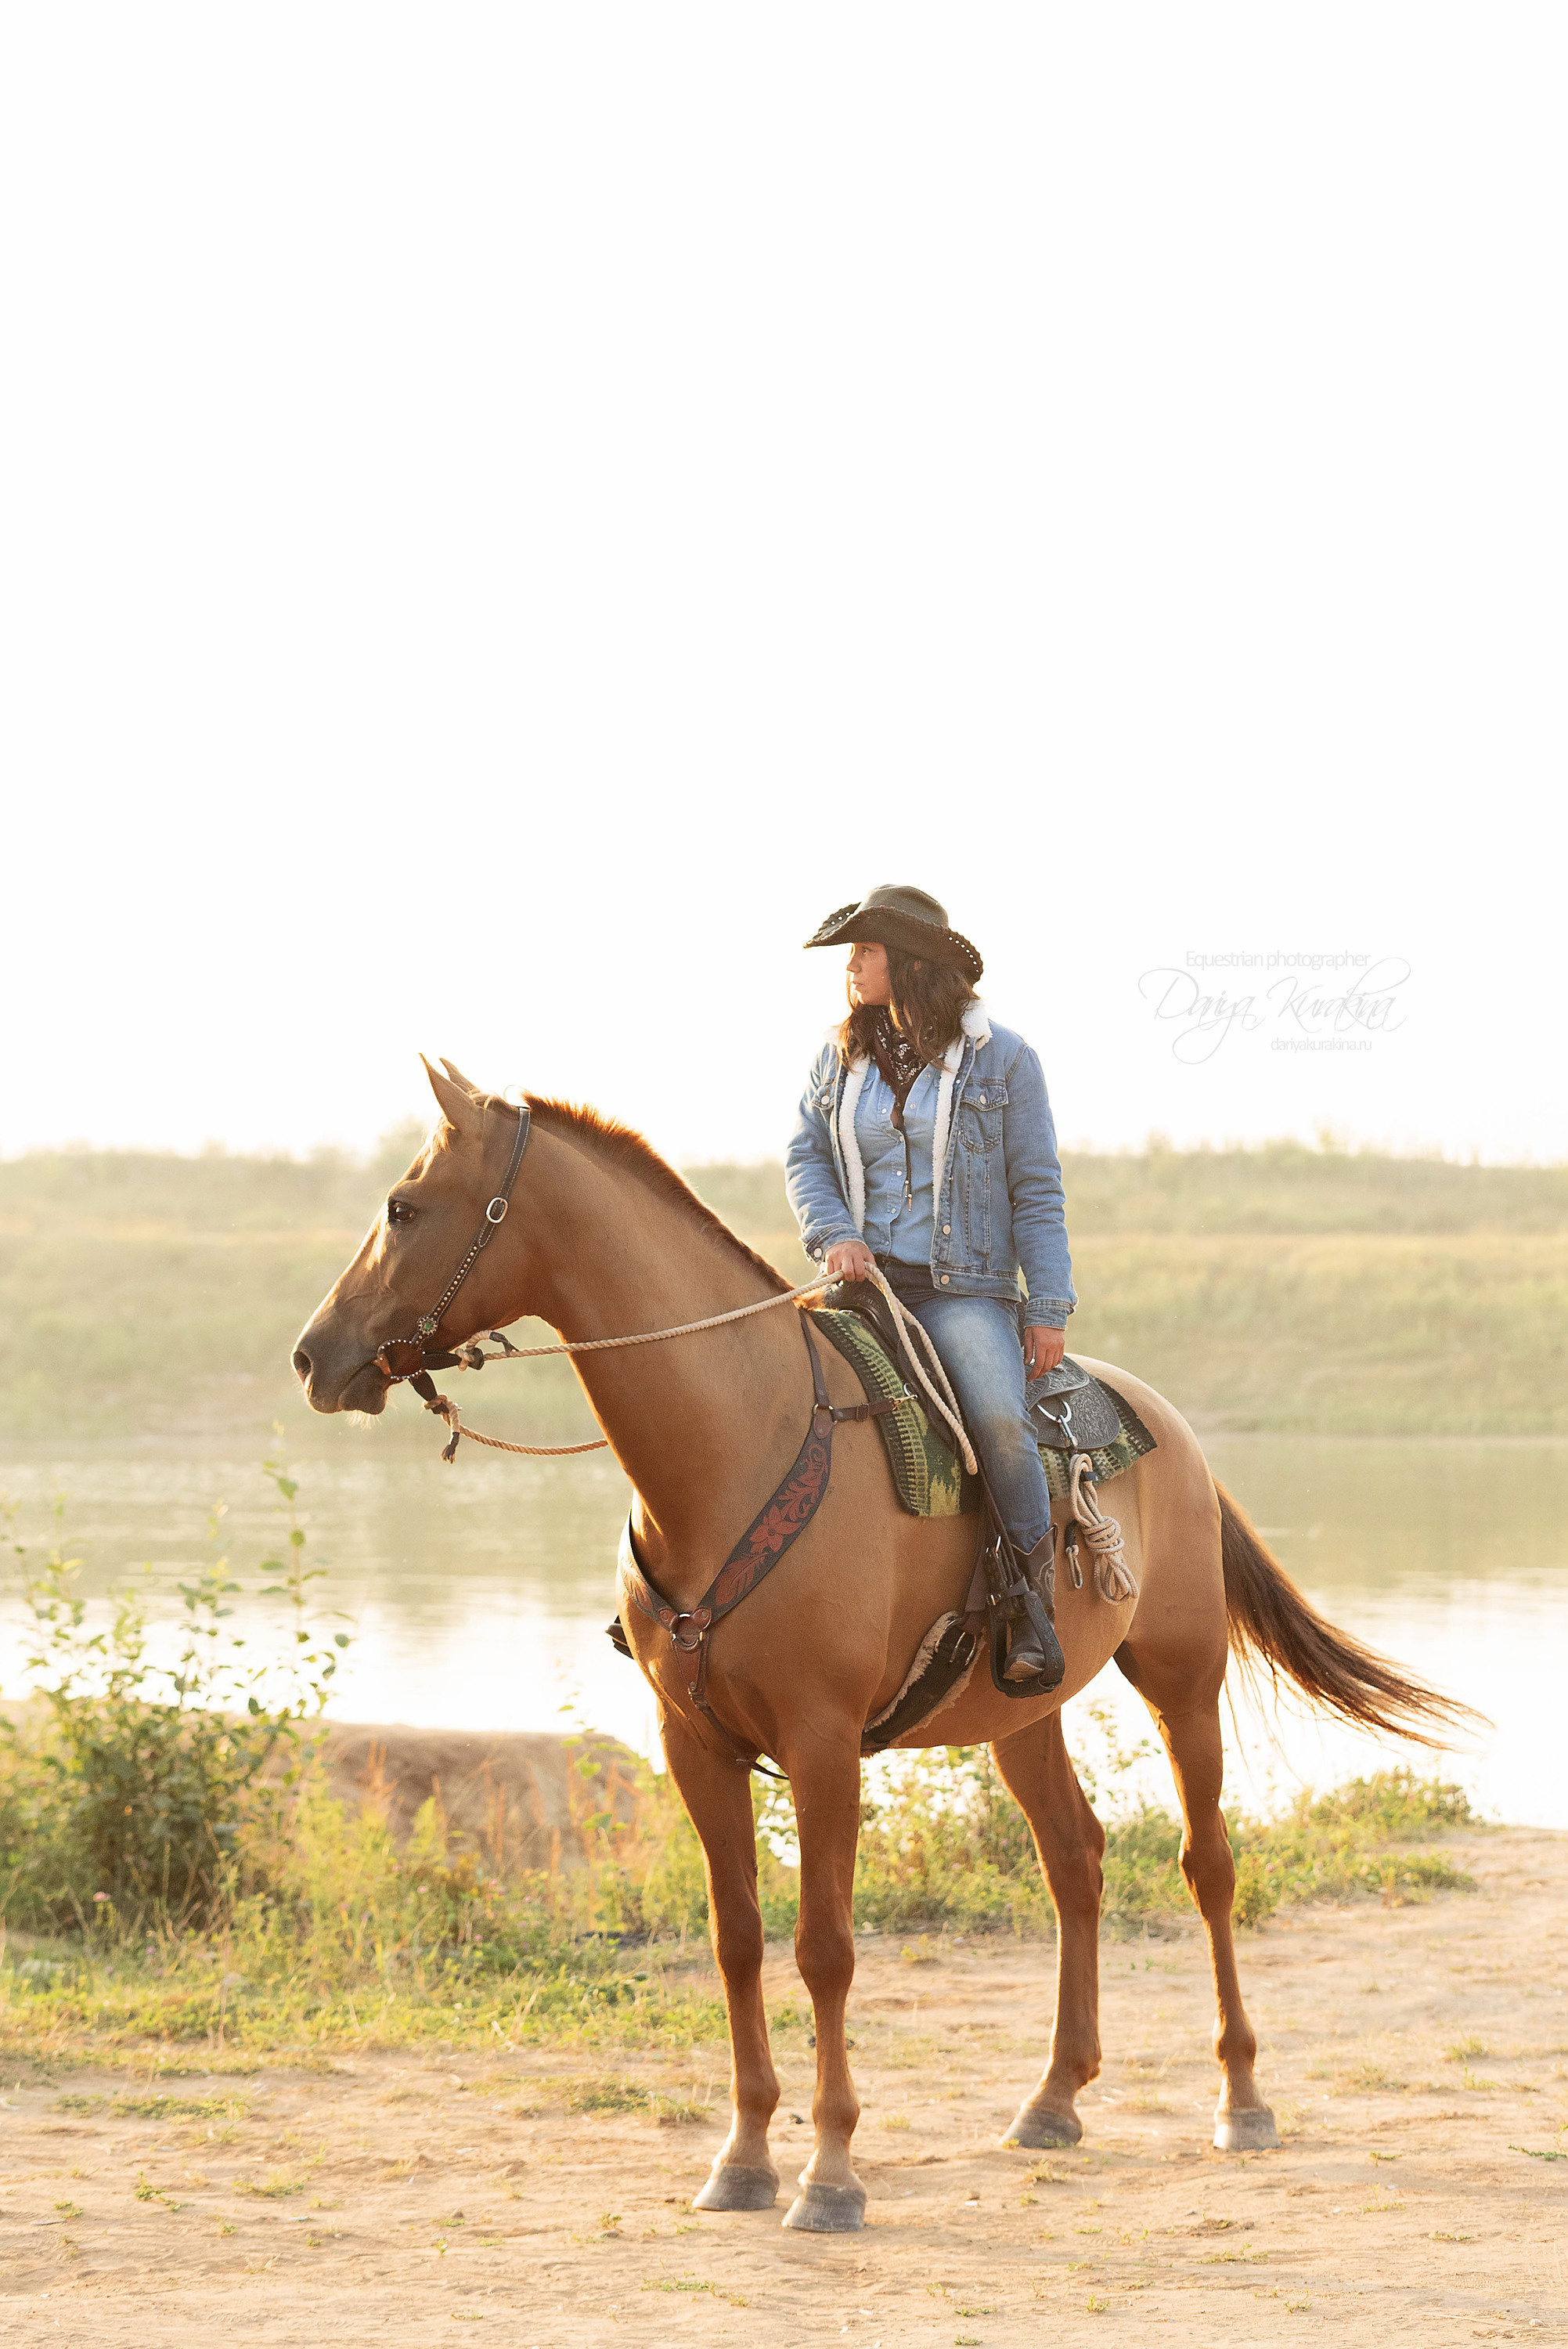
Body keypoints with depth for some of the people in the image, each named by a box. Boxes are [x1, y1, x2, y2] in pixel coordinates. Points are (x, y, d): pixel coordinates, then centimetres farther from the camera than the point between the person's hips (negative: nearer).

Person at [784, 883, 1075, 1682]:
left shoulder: (1001, 1058, 2)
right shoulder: (839, 1059, 13)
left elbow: (1036, 1191, 1)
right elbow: (805, 1157, 11)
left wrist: (1048, 1309, -5)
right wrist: (834, 1234, -10)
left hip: (965, 1291, -4)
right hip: (865, 1279, 4)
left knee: (998, 1420, -29)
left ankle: (1035, 1609, -15)